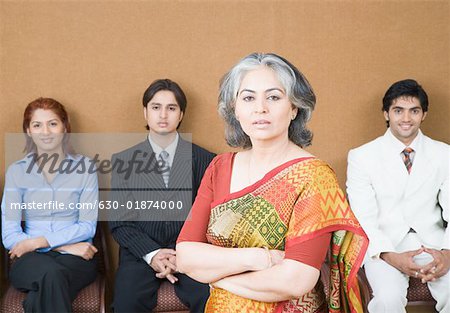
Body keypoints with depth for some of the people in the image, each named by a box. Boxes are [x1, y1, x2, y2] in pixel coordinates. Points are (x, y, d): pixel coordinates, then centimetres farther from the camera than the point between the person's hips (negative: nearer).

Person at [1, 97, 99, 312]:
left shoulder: (84, 167, 5)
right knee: (50, 273, -33)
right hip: (31, 258, 1)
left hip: (77, 258, -1)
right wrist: (65, 245, -11)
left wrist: (39, 241, -11)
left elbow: (87, 226, -1)